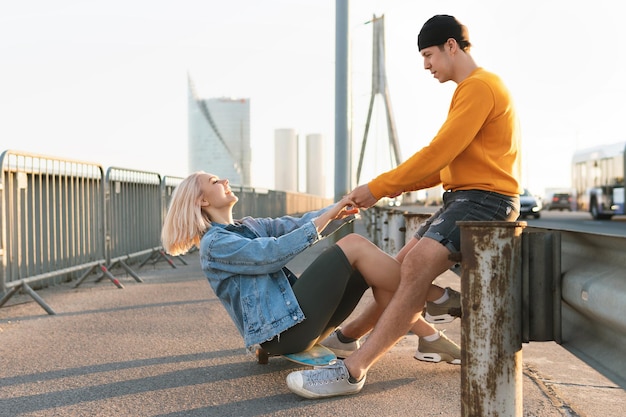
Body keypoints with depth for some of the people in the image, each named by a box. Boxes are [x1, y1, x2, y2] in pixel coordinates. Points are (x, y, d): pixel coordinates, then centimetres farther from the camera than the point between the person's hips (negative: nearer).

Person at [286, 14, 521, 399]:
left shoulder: (479, 86, -11)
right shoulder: (471, 90, 22)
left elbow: (438, 153, -18)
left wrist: (379, 188, -13)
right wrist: (402, 185, 9)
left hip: (485, 200, -11)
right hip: (462, 198, 11)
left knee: (417, 266, -27)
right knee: (404, 266, 8)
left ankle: (352, 371, -30)